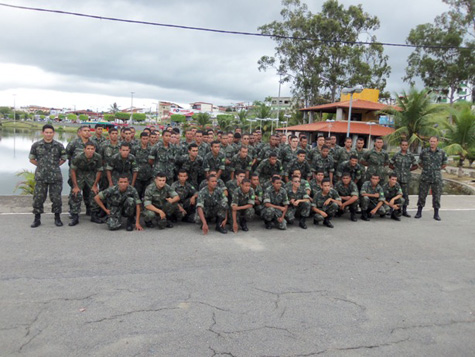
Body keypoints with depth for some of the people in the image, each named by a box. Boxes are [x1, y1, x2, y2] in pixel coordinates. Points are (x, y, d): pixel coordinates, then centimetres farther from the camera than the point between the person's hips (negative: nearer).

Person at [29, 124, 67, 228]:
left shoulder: (59, 145, 2)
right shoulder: (36, 145, 3)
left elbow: (64, 158, 12)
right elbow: (31, 159, 12)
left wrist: (55, 165, 7)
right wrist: (41, 165, 7)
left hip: (55, 176, 0)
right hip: (40, 177, 0)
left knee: (56, 198, 4)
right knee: (38, 197, 3)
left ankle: (57, 218, 17)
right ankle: (37, 219, 15)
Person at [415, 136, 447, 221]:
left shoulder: (442, 152, 2)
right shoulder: (424, 152, 1)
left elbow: (444, 164, 14)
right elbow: (420, 163, 14)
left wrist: (437, 169, 9)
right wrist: (426, 168, 8)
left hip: (437, 178, 0)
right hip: (425, 177, 0)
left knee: (436, 196, 4)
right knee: (422, 195, 4)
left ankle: (436, 214, 15)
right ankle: (419, 212, 15)